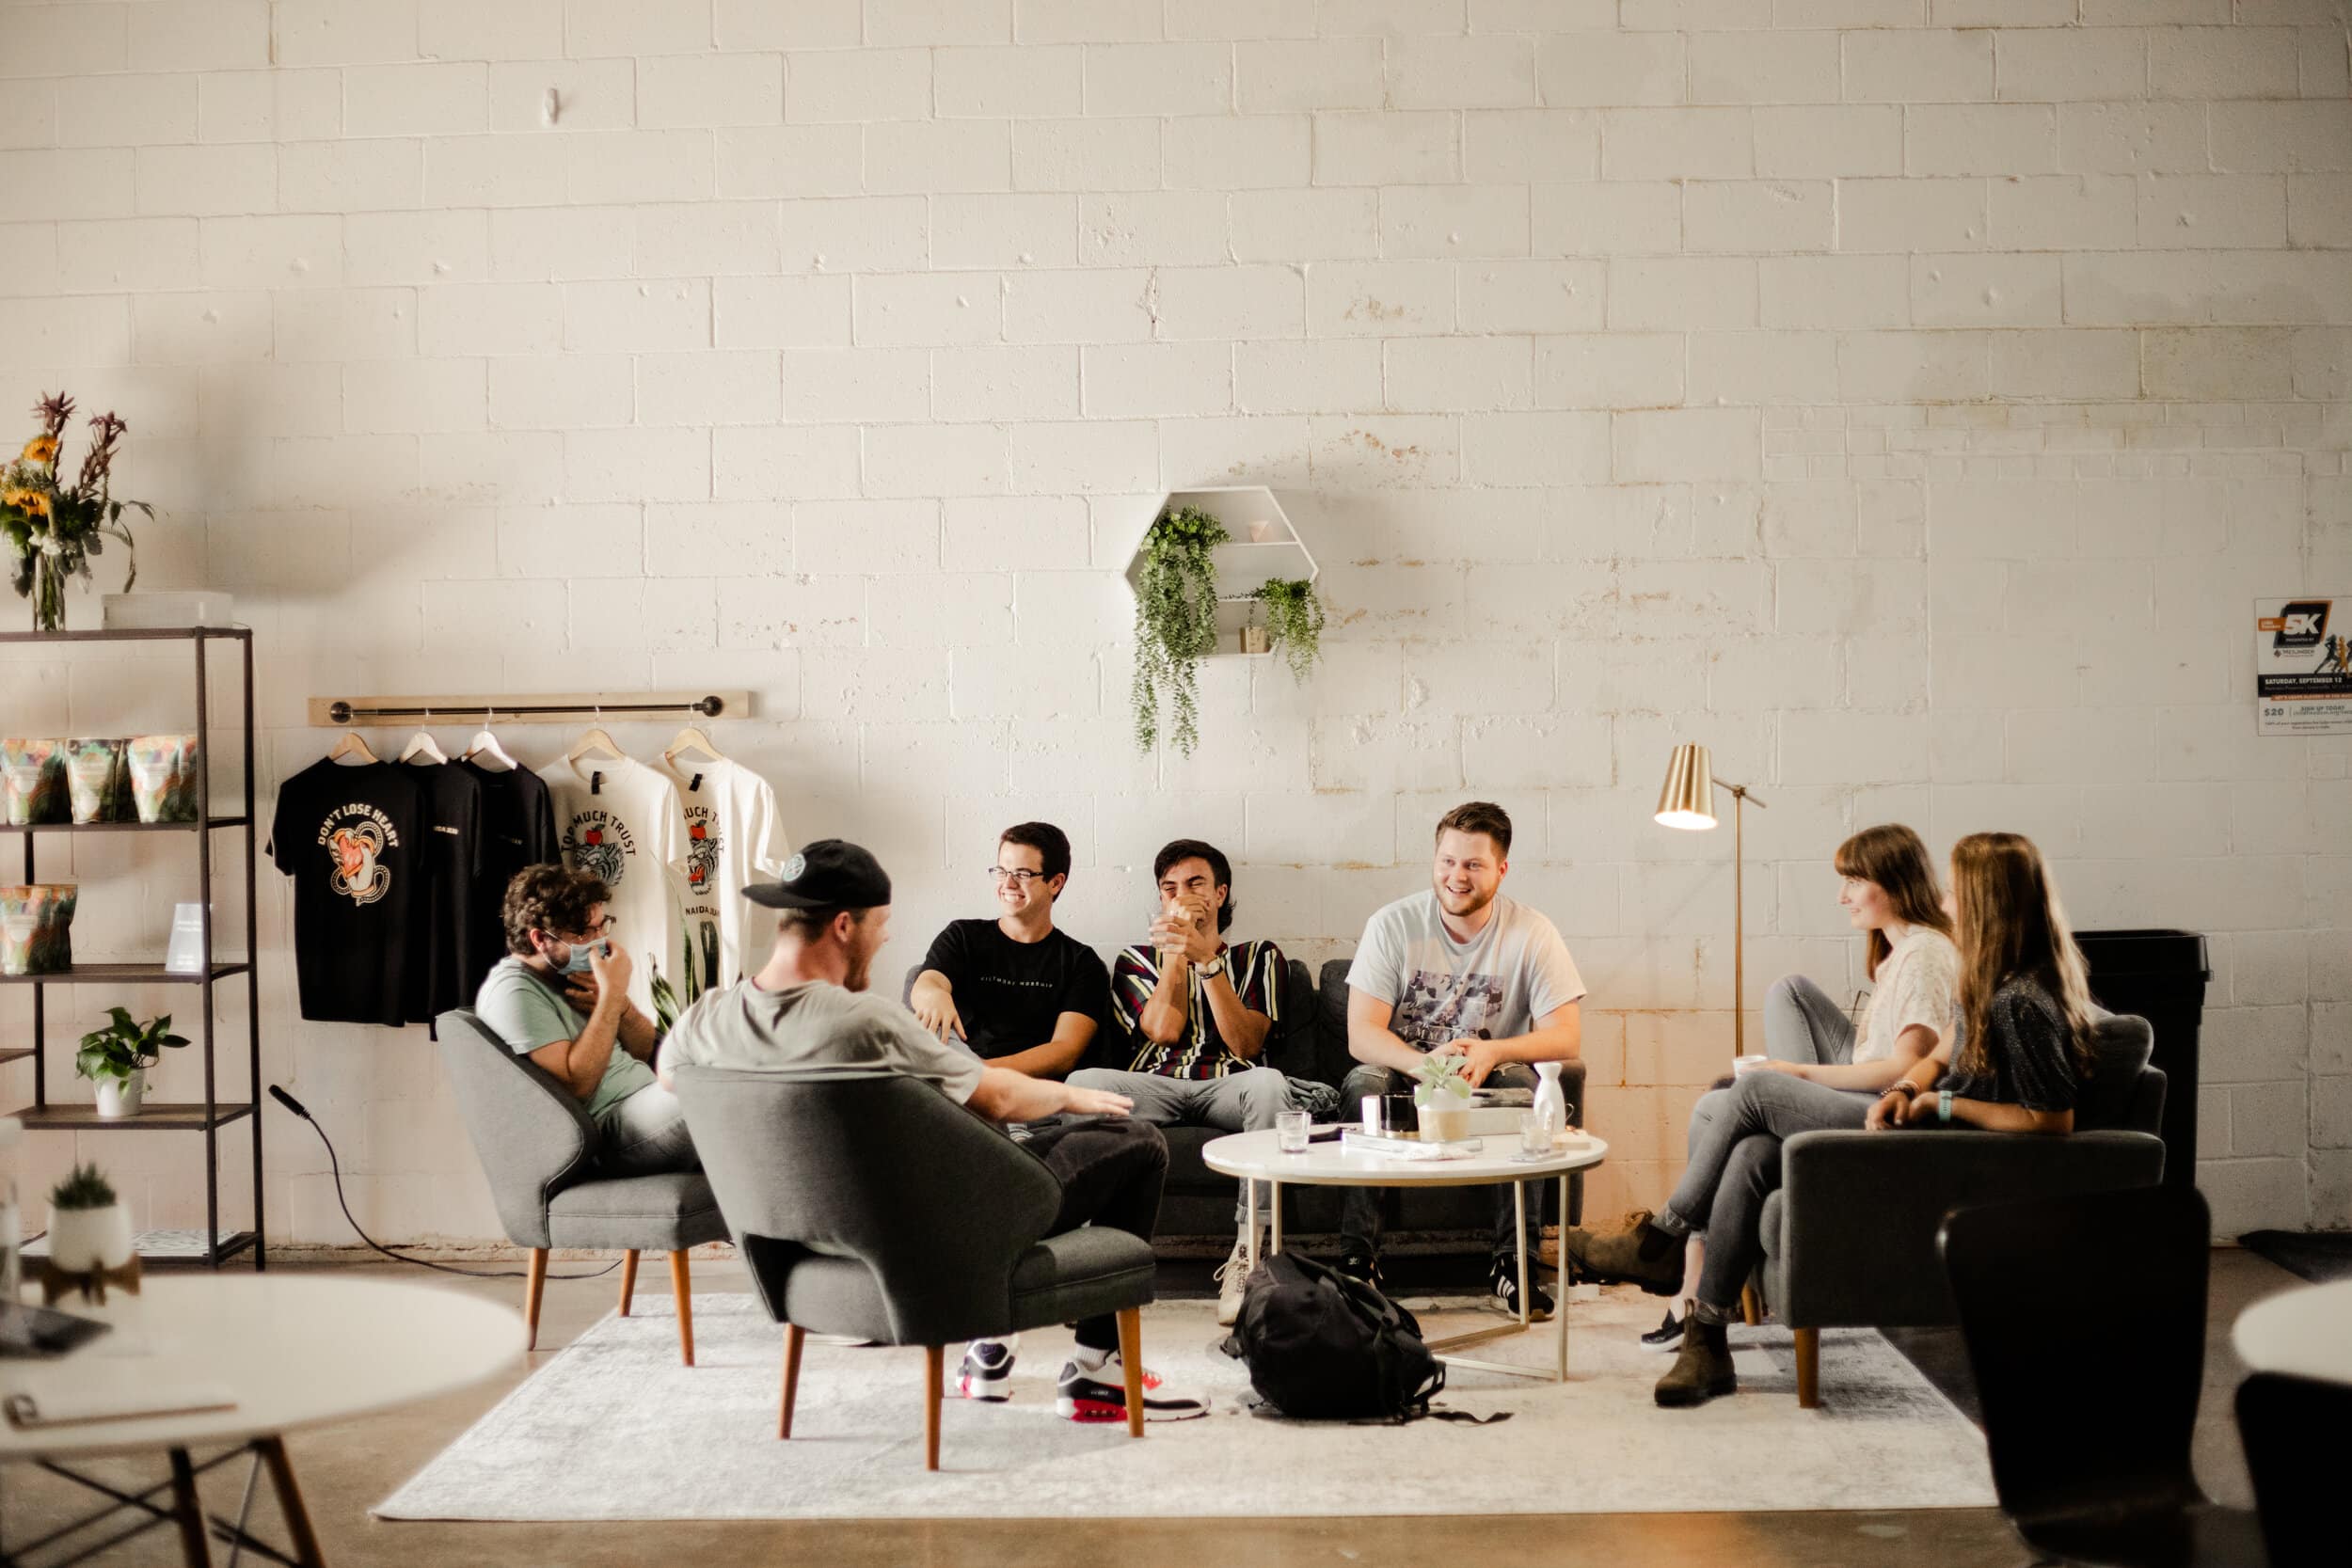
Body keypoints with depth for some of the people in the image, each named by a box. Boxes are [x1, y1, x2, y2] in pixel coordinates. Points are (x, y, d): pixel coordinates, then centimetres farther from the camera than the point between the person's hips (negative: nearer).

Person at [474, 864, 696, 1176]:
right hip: (611, 1127, -9)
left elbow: (645, 1050, 15)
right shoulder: (513, 991, -13)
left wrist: (620, 1003, -6)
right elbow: (576, 1084, -21)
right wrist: (611, 995, -19)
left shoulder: (569, 970, 14)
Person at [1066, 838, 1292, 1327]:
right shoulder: (1137, 959, 24)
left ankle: (1247, 1255, -39)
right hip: (1155, 1088, 1)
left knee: (1269, 1082, -38)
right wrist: (1176, 951, 8)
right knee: (1082, 1082, -32)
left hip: (1227, 1090, -1)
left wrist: (1206, 958, -4)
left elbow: (1246, 1043, 3)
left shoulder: (1258, 957, 21)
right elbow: (1164, 1030, 4)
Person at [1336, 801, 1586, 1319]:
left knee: (1524, 1083, -31)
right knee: (1362, 1084, -31)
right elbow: (1361, 1035, -15)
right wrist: (1423, 1063, -36)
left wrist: (1493, 1052, -32)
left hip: (1486, 1086, 0)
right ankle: (1358, 1260, -27)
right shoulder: (1392, 925, -8)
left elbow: (1566, 1036, -13)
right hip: (1404, 1076, 0)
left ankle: (1511, 1262, -25)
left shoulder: (1531, 932, -7)